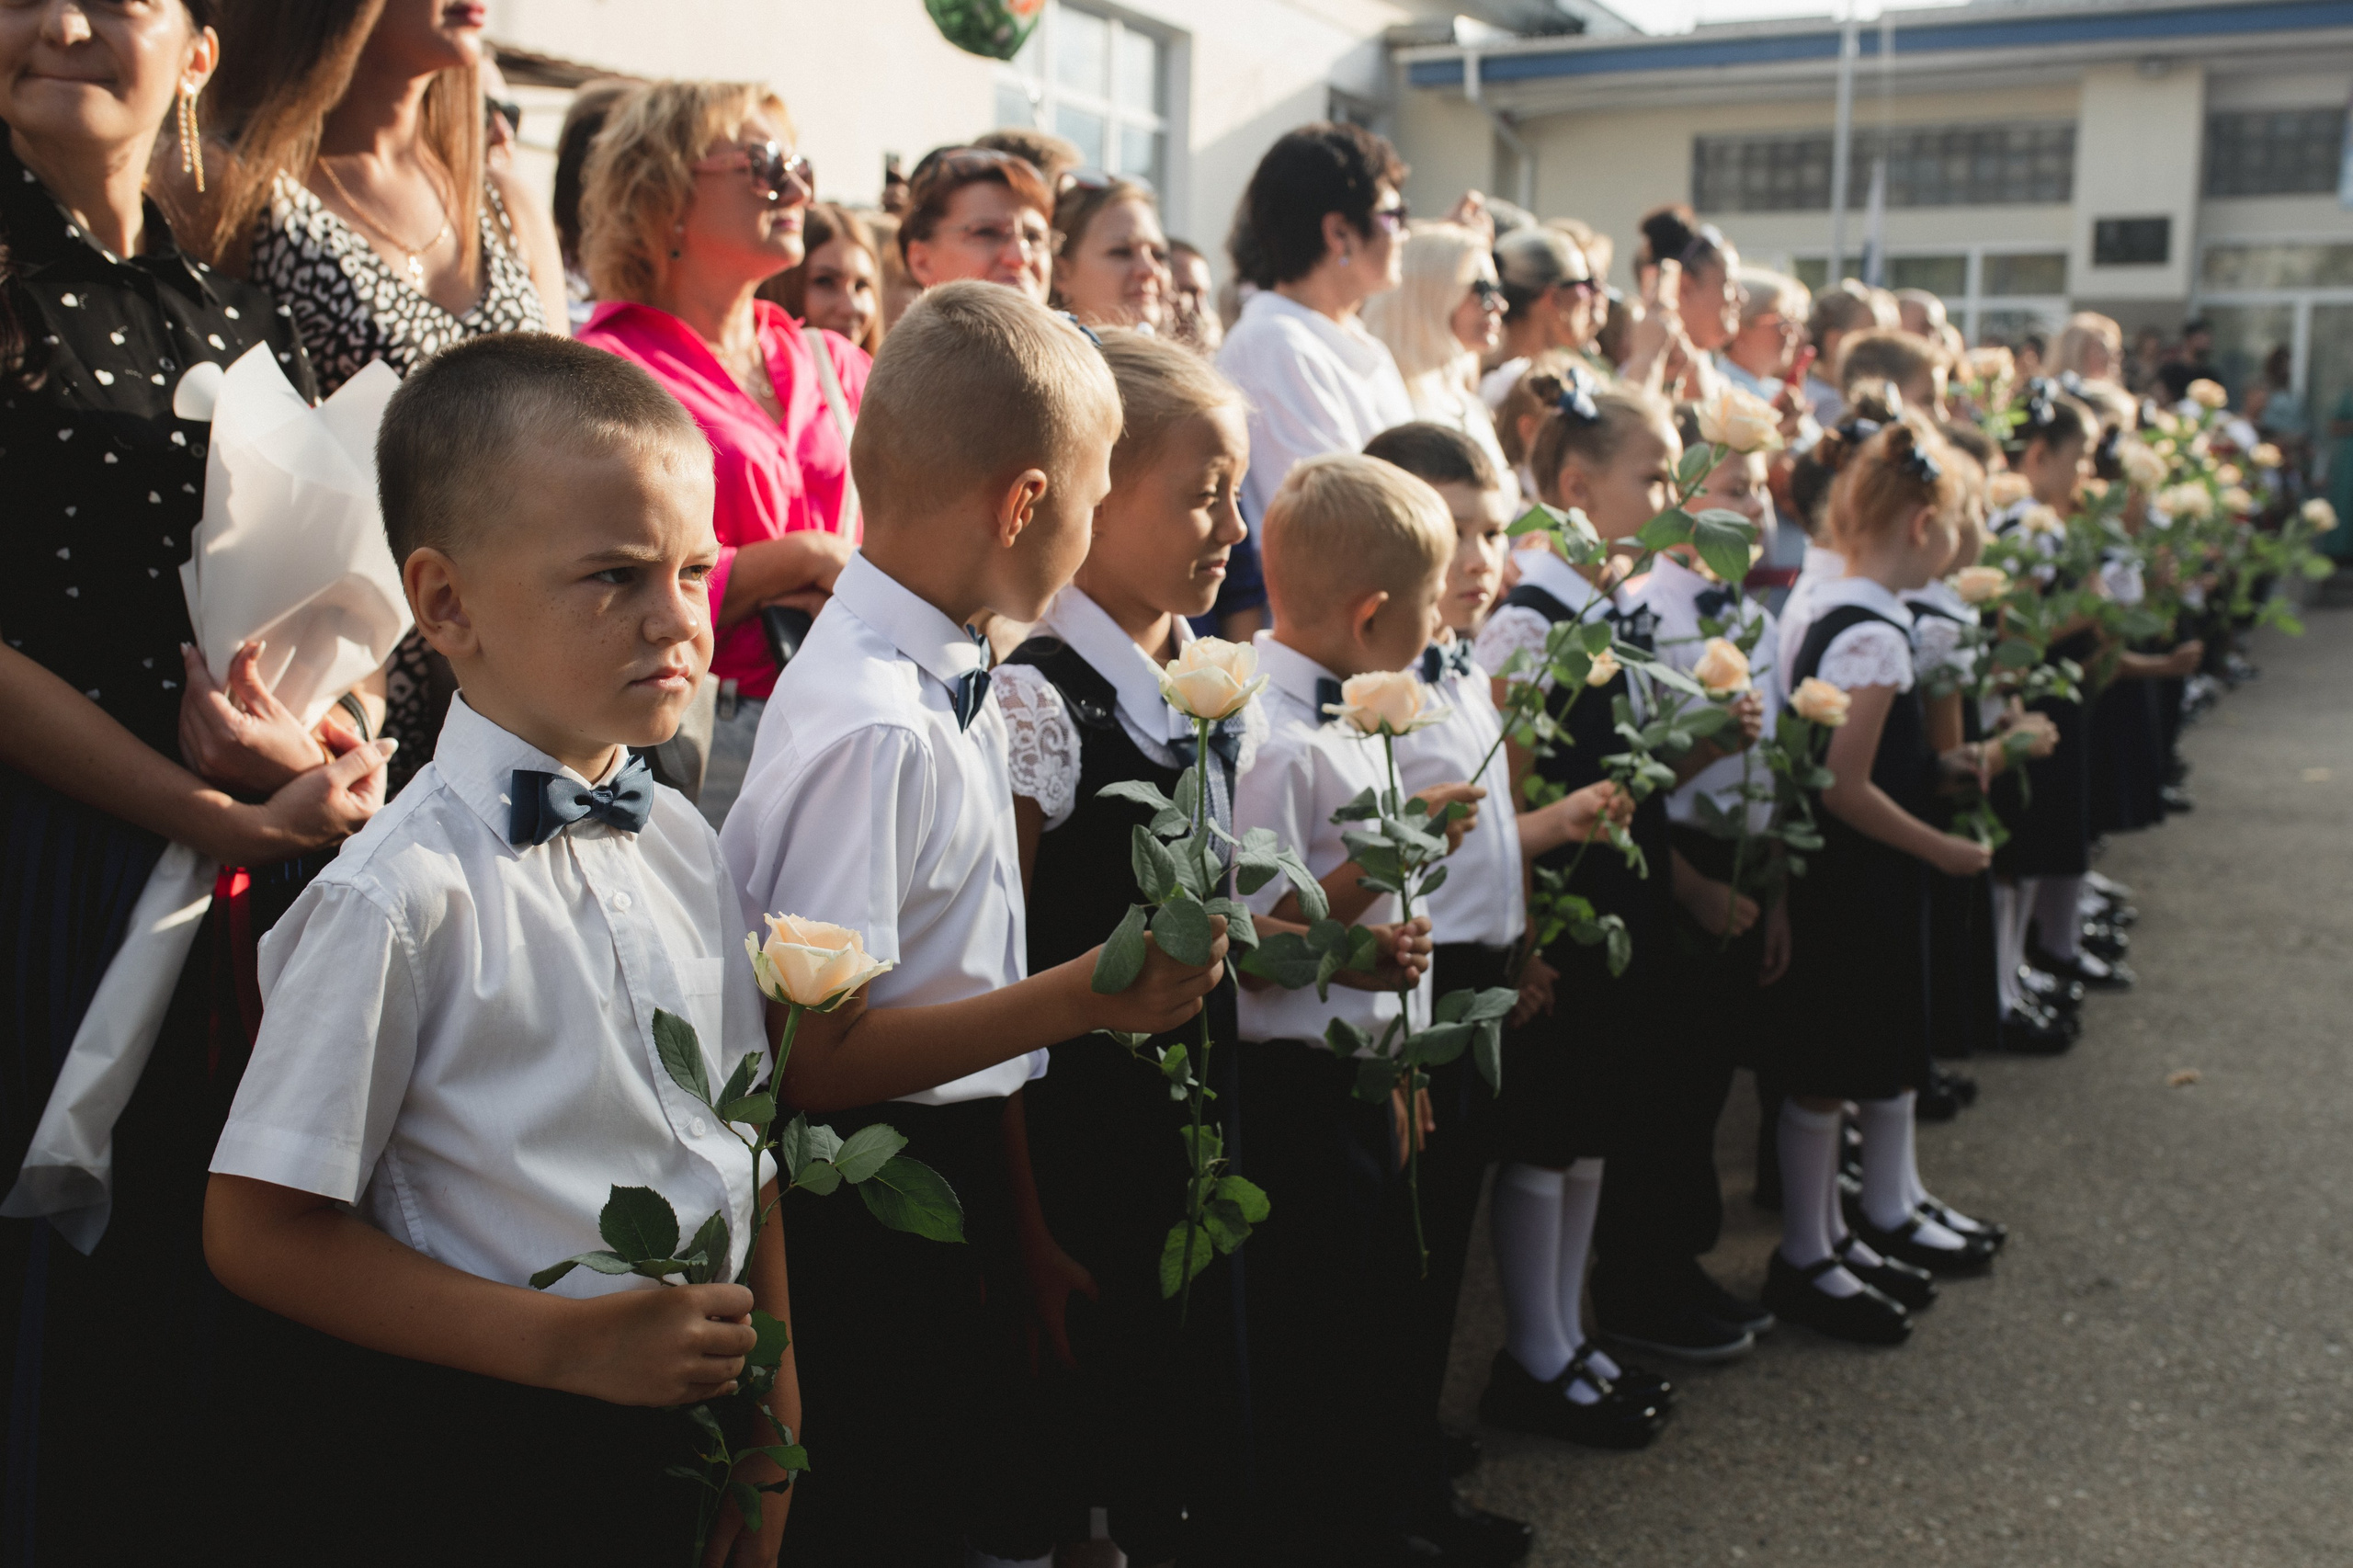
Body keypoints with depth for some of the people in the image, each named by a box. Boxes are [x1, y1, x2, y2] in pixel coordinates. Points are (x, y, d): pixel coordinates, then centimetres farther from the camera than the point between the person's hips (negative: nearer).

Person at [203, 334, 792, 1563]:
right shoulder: (403, 898, -20)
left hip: (691, 1418, 6)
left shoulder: (684, 846, -1)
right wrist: (571, 1343, -18)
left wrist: (769, 1370, 5)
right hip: (488, 1456, -5)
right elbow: (261, 1235, -16)